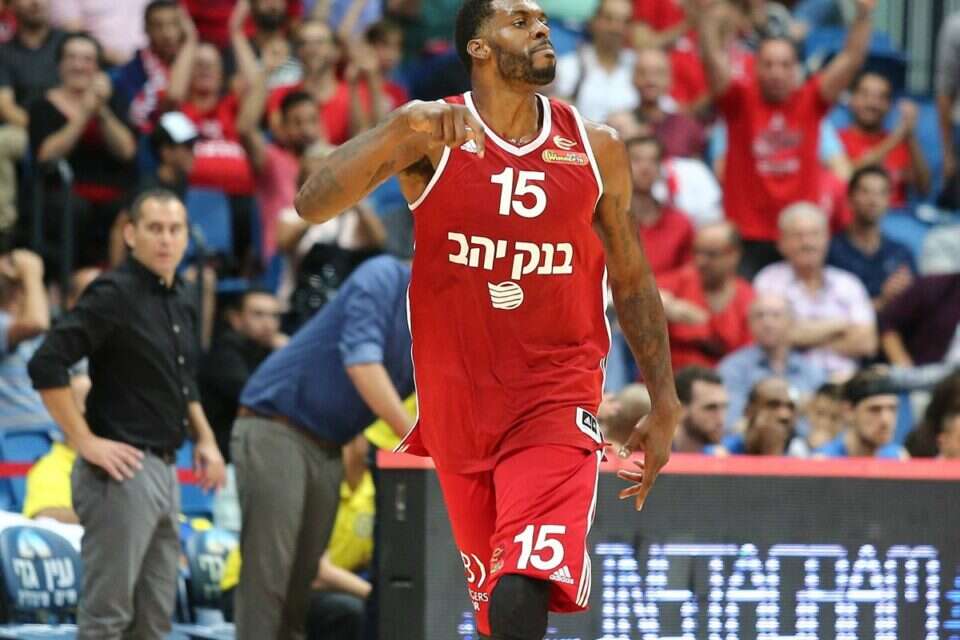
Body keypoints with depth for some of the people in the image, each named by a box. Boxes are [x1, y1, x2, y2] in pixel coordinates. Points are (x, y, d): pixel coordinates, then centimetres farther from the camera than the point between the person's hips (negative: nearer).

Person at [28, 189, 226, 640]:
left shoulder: (182, 302, 14)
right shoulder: (113, 294, -11)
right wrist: (86, 442, -17)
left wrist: (205, 438, 16)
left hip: (164, 468, 9)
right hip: (123, 469, -9)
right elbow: (46, 365, -18)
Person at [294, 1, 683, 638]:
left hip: (556, 402, -1)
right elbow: (314, 205, -19)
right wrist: (402, 131, -32)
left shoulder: (597, 149, 2)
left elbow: (633, 282, 13)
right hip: (457, 409, 1)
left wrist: (665, 407, 13)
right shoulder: (432, 132, -5)